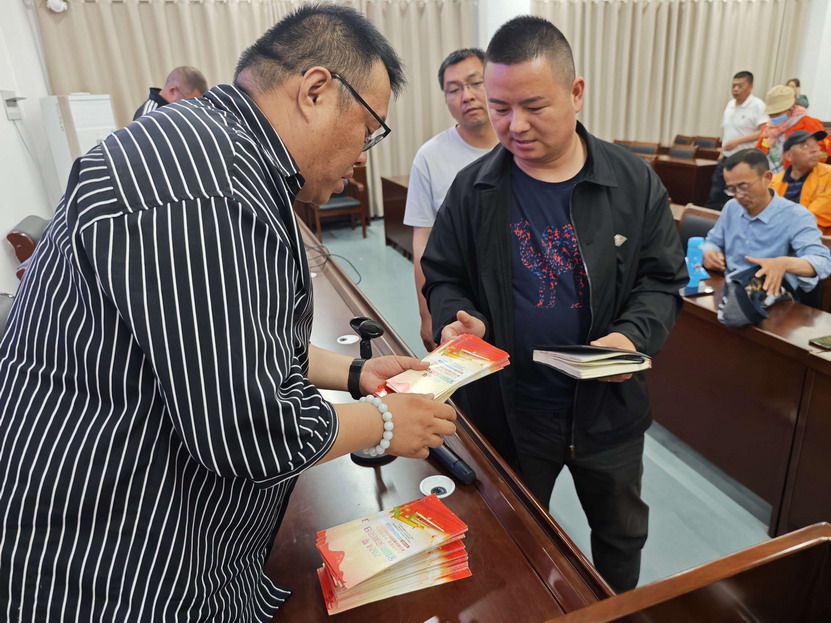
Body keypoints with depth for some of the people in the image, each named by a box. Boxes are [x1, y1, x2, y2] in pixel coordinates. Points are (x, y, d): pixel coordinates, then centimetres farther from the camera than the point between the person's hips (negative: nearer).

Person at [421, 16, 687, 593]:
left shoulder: (634, 183, -7)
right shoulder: (472, 189, -7)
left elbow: (662, 280, -2)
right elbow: (443, 278, 1)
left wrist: (633, 336, -21)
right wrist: (459, 318, -20)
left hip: (609, 406, 1)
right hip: (508, 410, 0)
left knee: (622, 533, 25)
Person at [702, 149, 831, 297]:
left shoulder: (796, 216, -8)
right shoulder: (731, 207, 11)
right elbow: (713, 241, 25)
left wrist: (784, 263, -45)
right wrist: (709, 253, -2)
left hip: (772, 299, -6)